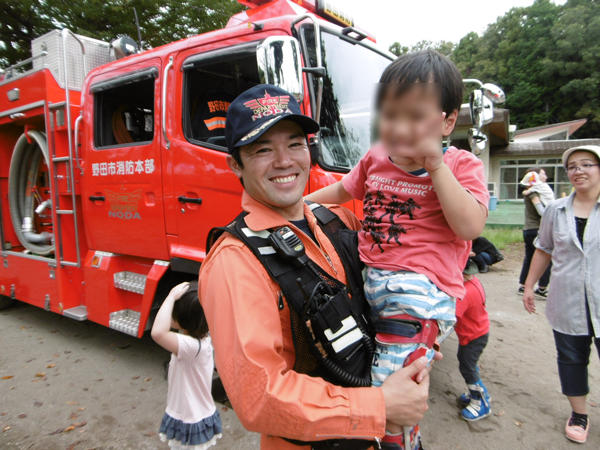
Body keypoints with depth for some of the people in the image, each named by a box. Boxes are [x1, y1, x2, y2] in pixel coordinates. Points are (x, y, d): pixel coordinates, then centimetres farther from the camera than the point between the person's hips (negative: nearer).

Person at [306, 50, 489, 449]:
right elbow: (343, 191, 30)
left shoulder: (461, 166, -1)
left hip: (421, 286, -6)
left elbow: (470, 227, -16)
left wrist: (436, 165, -16)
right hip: (366, 277, 7)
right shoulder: (375, 159, 11)